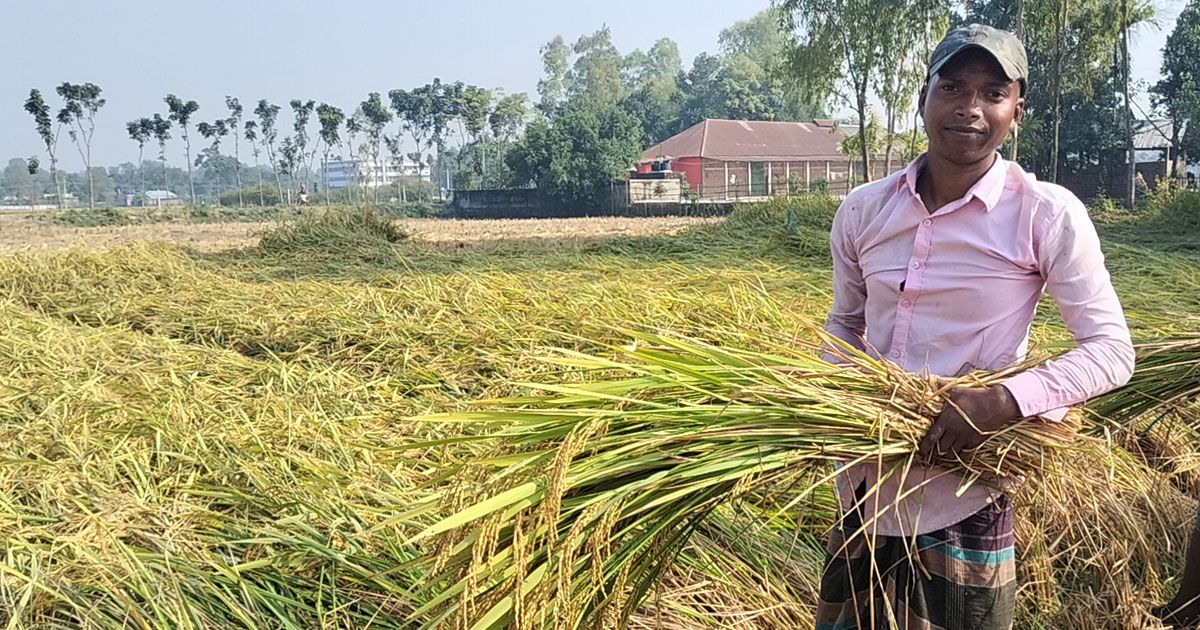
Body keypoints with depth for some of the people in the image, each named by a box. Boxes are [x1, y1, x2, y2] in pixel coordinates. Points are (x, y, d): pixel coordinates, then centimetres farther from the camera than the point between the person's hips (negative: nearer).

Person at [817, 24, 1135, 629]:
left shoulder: (1047, 215, -11)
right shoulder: (861, 212, 1)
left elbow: (1111, 350, -11)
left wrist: (1005, 401, -25)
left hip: (963, 504, -4)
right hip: (863, 491, 4)